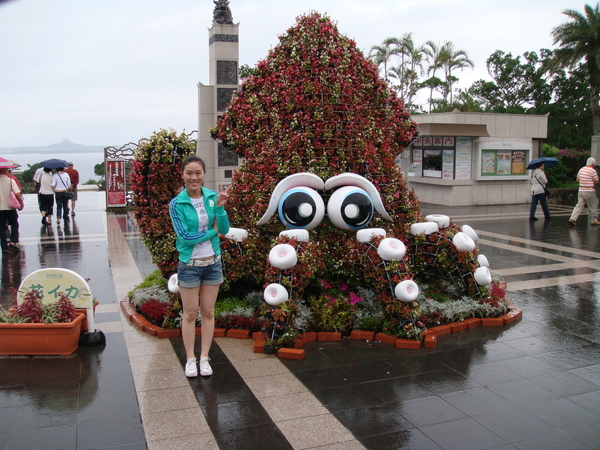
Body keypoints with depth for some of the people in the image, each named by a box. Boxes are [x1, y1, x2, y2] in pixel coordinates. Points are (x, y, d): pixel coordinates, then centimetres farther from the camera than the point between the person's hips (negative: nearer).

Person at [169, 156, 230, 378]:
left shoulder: (212, 197, -3)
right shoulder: (177, 204, -11)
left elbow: (224, 229, -7)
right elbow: (184, 236, -17)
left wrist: (220, 208, -22)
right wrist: (212, 231, -13)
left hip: (213, 262, 3)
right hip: (189, 265, -3)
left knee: (208, 312, 12)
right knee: (190, 314, 8)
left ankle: (204, 358, 25)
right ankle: (190, 359, 23)